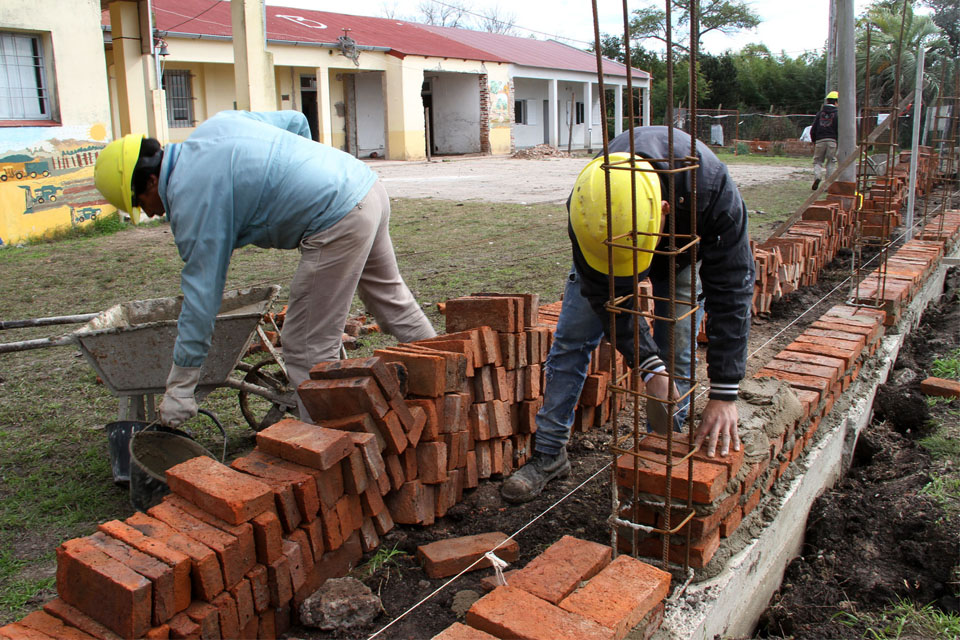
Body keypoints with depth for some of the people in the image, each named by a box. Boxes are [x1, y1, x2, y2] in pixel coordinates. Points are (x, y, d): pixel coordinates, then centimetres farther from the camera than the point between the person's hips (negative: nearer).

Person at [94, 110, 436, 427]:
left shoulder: (192, 197, -10)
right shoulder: (216, 125, 13)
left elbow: (201, 293, -10)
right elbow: (295, 121, 22)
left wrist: (179, 388, -4)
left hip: (339, 223, -10)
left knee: (308, 348, -1)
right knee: (391, 299, 26)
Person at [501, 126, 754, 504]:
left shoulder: (714, 190, -44)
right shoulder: (587, 206, -41)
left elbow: (731, 293, -38)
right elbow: (605, 293, -30)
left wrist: (724, 395, -38)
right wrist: (650, 367, -36)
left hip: (683, 248, 0)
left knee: (675, 356, -9)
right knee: (571, 340, -4)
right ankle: (549, 453, 7)